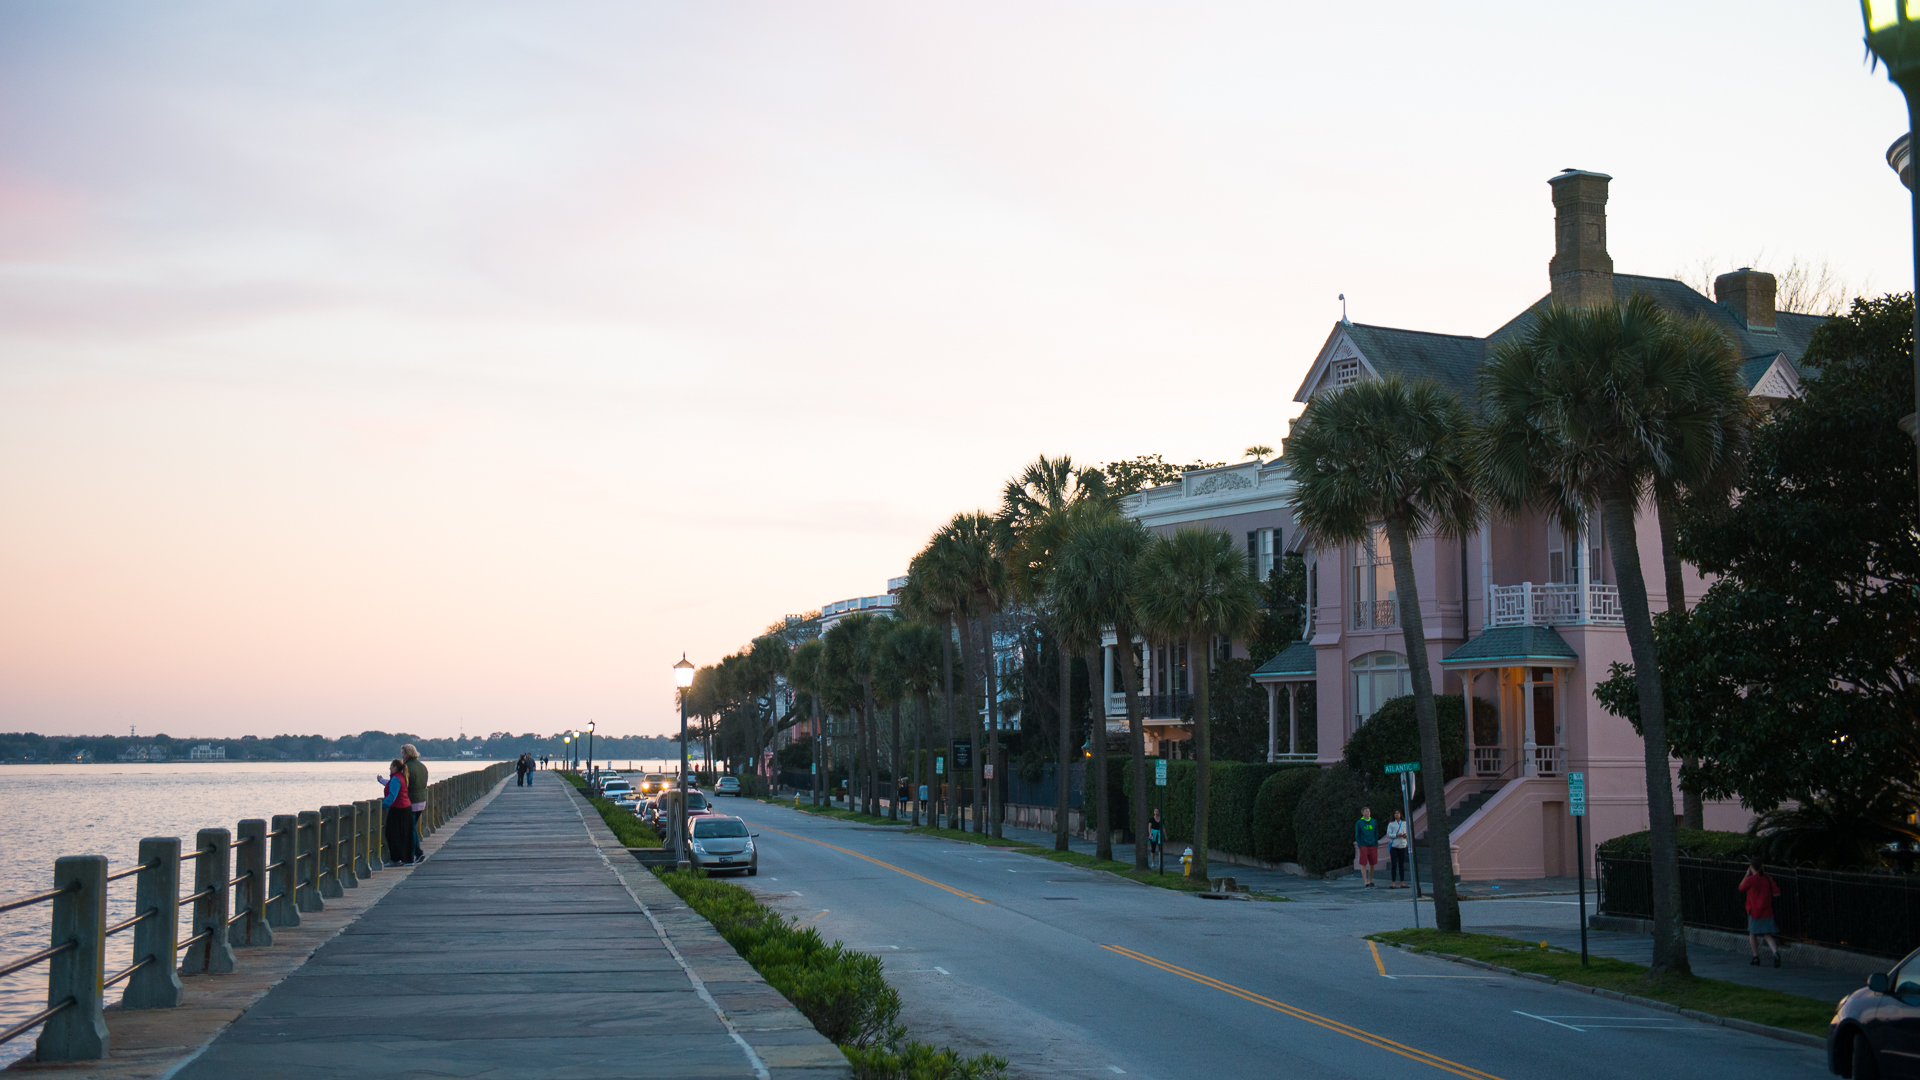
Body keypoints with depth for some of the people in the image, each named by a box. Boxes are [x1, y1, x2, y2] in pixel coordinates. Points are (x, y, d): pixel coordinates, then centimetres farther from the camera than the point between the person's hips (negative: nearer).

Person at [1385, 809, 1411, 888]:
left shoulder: (1405, 823, 12)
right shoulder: (1391, 824, 6)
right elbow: (1388, 834, -1)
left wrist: (1406, 835, -8)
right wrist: (1397, 835, -15)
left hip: (1402, 846, 2)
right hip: (1394, 846, -2)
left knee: (1401, 865, 4)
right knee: (1393, 864, -6)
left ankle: (1402, 882, 6)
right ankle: (1393, 882, -3)